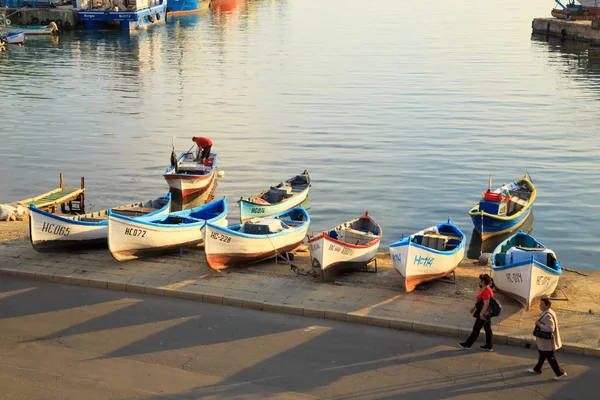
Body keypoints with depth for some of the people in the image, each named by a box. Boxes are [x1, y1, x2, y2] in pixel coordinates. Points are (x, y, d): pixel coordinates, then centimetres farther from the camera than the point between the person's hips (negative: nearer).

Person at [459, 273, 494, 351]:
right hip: (487, 313, 10)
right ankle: (488, 346, 23)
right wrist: (474, 307, 25)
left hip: (484, 313, -10)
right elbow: (479, 300, 20)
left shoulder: (486, 291, -26)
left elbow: (486, 304, -29)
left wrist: (481, 314, -24)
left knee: (476, 329, 2)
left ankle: (467, 344, 13)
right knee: (488, 329, 15)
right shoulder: (485, 289, 8)